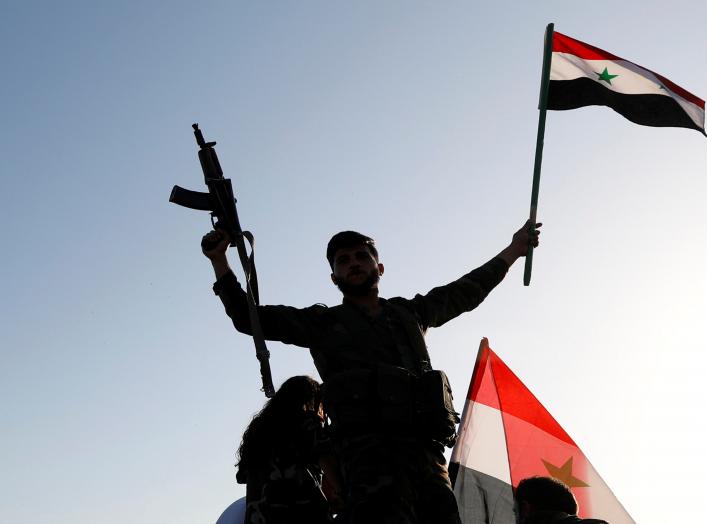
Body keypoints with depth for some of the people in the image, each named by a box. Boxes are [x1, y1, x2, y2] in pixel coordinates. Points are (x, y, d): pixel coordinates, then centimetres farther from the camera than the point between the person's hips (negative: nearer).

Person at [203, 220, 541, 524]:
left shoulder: (409, 313, 30)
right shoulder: (324, 323, 20)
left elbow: (465, 292, 43)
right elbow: (250, 317, 17)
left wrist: (513, 250, 51)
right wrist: (219, 260, 7)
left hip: (428, 453, 4)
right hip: (371, 453, -4)